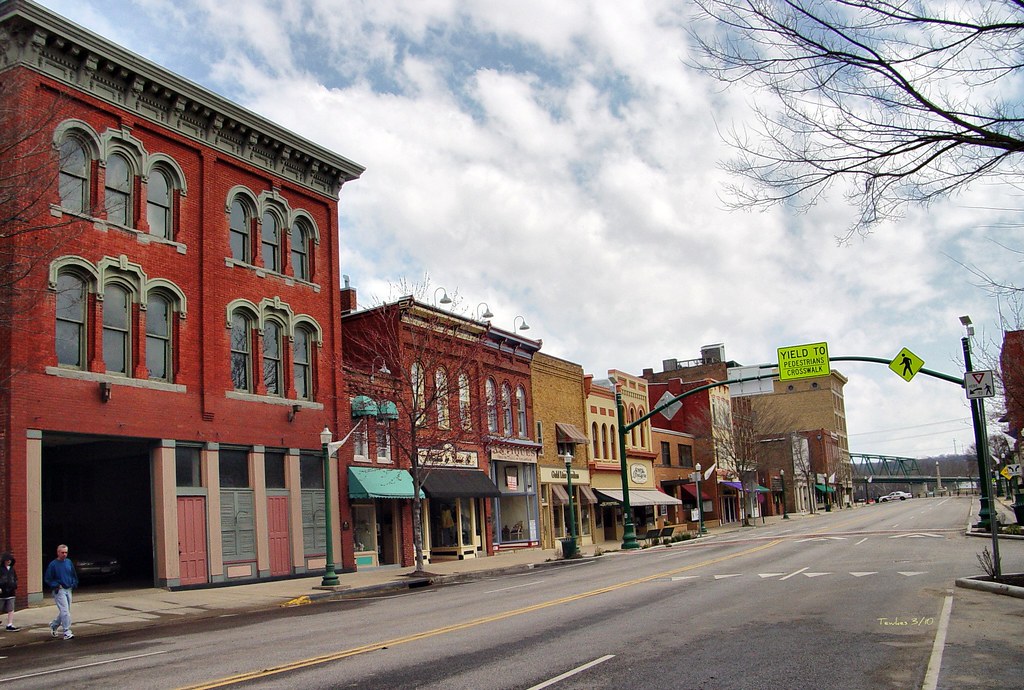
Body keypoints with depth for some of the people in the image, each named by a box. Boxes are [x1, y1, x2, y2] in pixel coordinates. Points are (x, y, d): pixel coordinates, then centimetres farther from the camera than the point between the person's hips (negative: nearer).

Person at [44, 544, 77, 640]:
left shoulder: (69, 562, 8)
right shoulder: (53, 564, -7)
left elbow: (74, 576, 19)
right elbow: (47, 579, -3)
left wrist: (74, 584, 7)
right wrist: (56, 586, -11)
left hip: (68, 590, 6)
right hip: (59, 591, -6)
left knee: (65, 611, 13)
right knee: (65, 611, -12)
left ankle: (53, 625, 34)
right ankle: (67, 632, -10)